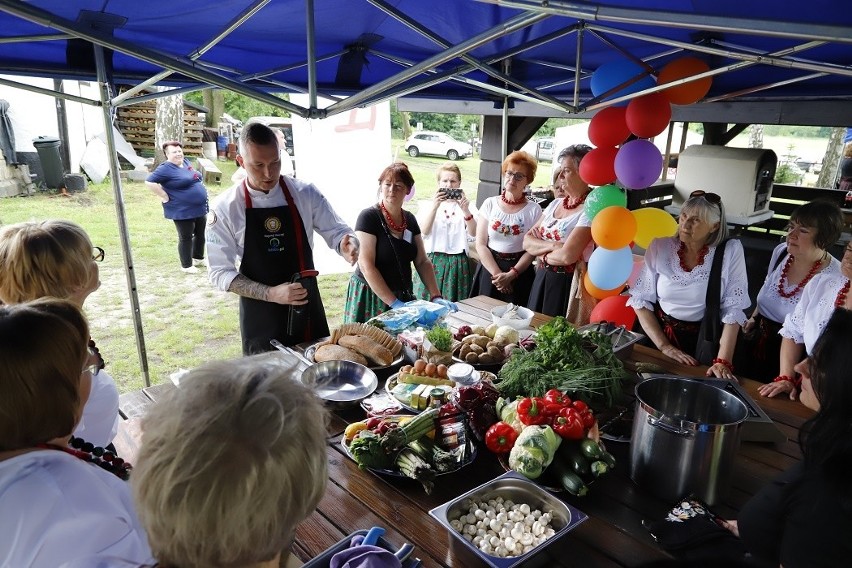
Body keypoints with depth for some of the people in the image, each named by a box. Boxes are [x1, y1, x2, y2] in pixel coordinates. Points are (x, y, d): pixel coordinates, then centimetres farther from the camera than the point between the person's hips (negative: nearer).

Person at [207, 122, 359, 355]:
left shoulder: (305, 194, -4)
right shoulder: (226, 207, -9)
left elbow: (336, 231, 1)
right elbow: (220, 272, -7)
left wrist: (347, 245, -25)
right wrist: (271, 294, -20)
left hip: (307, 308, 2)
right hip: (260, 316, -1)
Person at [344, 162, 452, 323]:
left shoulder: (410, 220, 7)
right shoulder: (369, 217, -13)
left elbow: (422, 262, 8)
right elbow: (366, 266, -19)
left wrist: (436, 296, -4)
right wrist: (394, 303, -22)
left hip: (404, 296, 6)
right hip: (370, 296, -6)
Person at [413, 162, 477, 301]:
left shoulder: (464, 205, 6)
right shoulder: (428, 205, 4)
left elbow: (473, 233, -8)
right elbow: (424, 231, -11)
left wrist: (466, 210, -24)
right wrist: (435, 206, -23)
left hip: (457, 262, 1)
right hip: (432, 259, 0)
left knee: (454, 304, 4)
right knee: (427, 300, 2)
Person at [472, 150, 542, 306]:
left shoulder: (534, 210, -1)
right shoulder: (490, 204, 2)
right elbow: (481, 244, -2)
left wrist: (511, 275, -15)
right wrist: (497, 274, -11)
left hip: (519, 271, -1)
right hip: (489, 268, 1)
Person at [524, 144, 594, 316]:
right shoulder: (556, 203, 9)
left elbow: (567, 255, -24)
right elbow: (527, 241, 4)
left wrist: (543, 255, -6)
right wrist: (552, 246, -13)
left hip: (568, 286, -7)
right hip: (541, 280, 7)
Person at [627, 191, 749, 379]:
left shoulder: (731, 251, -7)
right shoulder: (660, 247, -4)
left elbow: (733, 309, -9)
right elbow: (641, 300, -4)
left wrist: (723, 361, -18)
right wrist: (665, 346, -12)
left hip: (704, 342, 0)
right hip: (659, 334, 1)